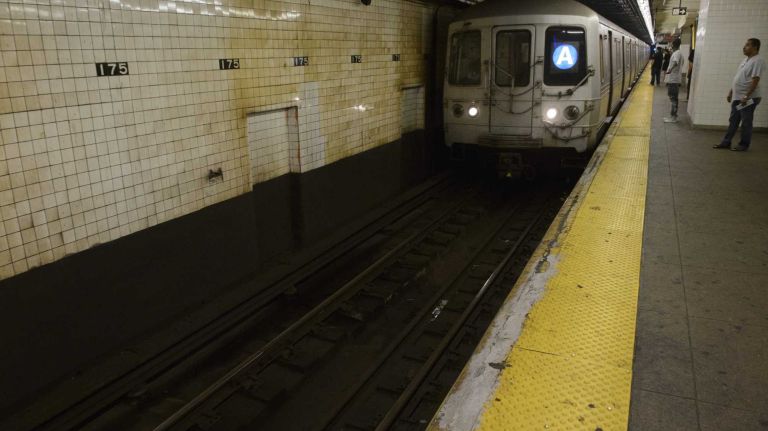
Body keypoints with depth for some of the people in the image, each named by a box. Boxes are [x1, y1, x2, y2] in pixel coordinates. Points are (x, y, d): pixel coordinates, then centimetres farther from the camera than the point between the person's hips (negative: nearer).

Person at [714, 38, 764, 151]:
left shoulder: (757, 61, -14)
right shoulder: (746, 60, 15)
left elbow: (755, 80, -21)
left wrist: (746, 96, -25)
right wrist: (730, 92, 19)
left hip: (749, 98, -9)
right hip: (737, 97, 9)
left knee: (746, 122, 0)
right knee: (733, 121, 12)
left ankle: (744, 145, 8)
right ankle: (726, 142, 18)